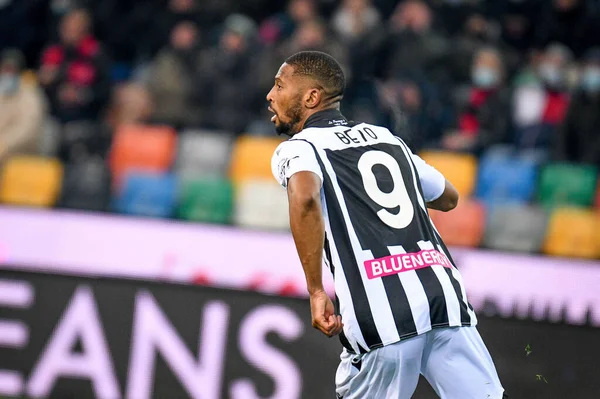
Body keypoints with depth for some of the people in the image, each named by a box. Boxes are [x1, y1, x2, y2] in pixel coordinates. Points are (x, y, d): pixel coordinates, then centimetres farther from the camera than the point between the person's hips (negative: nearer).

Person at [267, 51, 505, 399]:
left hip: (381, 317, -4)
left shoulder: (297, 148, 8)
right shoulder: (387, 137, 26)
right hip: (445, 292, 5)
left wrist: (316, 291, -12)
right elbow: (449, 198, 39)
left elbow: (305, 198, -16)